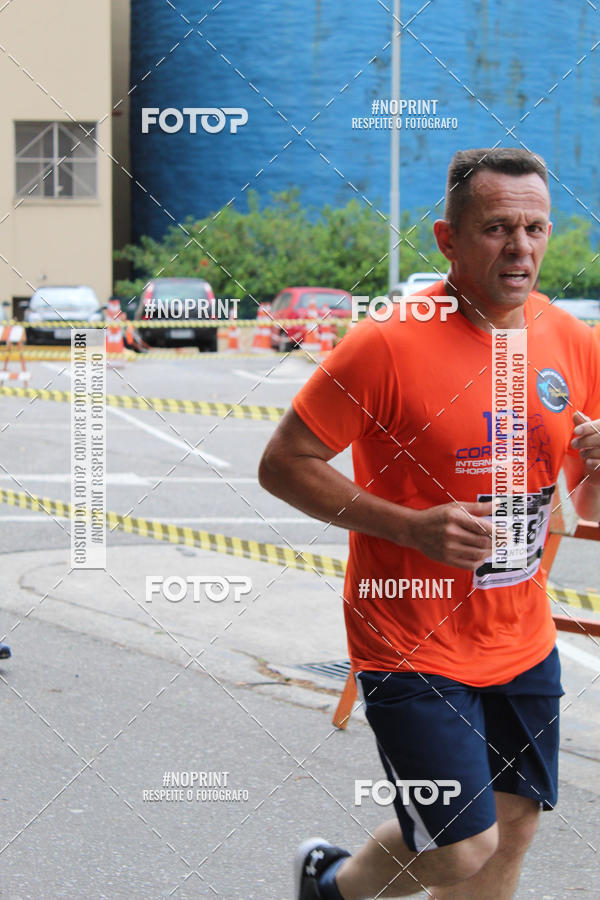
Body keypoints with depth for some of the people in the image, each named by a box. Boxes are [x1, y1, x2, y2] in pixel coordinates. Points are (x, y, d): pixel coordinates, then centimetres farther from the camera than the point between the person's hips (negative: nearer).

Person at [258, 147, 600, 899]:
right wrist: (412, 527, -22)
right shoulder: (388, 344, -17)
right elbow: (283, 465, -13)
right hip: (412, 643, -6)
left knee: (511, 833, 12)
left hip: (523, 643, 6)